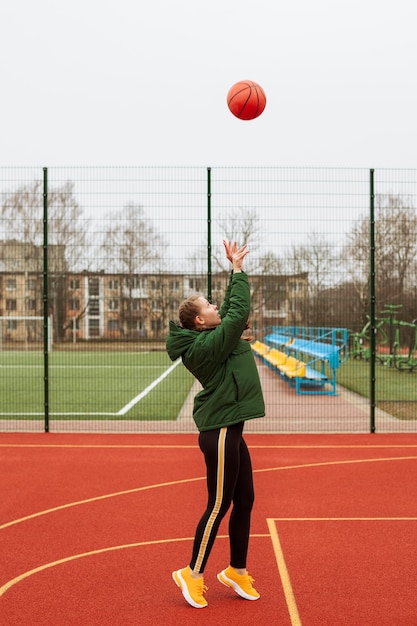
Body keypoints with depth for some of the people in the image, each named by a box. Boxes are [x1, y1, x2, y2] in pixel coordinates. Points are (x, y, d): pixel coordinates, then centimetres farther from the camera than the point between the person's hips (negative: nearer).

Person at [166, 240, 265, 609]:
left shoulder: (210, 339, 9)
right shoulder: (206, 345, -18)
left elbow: (233, 309, 18)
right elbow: (239, 311, -21)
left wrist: (235, 271, 13)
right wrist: (238, 270, -12)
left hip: (229, 431, 10)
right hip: (220, 432, -10)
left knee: (244, 501, 15)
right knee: (219, 506, 0)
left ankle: (237, 572, 28)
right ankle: (193, 575, 15)